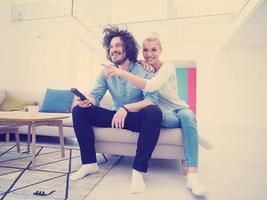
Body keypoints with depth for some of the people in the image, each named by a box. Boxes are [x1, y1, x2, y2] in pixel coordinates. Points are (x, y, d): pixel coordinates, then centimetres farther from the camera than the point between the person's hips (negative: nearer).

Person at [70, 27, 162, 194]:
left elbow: (152, 100, -22)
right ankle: (89, 163, -10)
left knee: (154, 112, -38)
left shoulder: (144, 71, -10)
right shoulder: (106, 72, 4)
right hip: (117, 116, 4)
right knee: (79, 110, -11)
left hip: (138, 118, -4)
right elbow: (96, 95, -1)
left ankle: (138, 171, -33)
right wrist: (87, 101, -26)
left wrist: (126, 108, -38)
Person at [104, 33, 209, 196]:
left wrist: (123, 73, -42)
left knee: (187, 116, -39)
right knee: (170, 118, -38)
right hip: (162, 114, 1)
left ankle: (192, 174, -44)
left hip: (179, 109, -1)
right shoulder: (143, 68, 3)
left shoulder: (167, 67, -12)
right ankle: (194, 134, -12)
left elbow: (151, 86, -32)